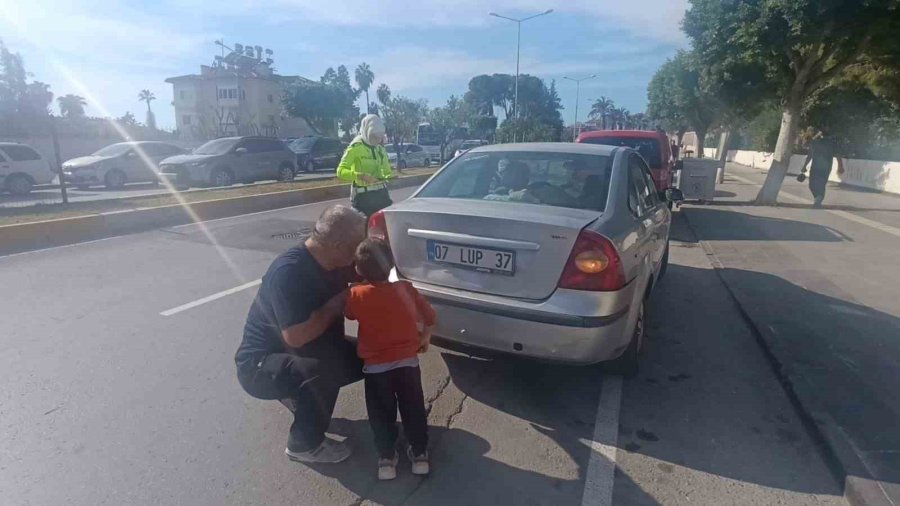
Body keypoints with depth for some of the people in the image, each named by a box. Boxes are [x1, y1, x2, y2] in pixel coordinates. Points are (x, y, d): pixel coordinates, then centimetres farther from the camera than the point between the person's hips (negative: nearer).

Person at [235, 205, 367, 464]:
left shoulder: (329, 262, -5)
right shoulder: (289, 271, -30)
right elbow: (296, 336, -35)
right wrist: (337, 302, -23)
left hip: (306, 355, 9)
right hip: (260, 364, -8)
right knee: (323, 369, -36)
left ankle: (302, 395, 17)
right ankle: (305, 444, -8)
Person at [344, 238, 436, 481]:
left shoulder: (357, 295, -11)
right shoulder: (406, 289, -6)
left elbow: (348, 313, 11)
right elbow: (429, 317, 4)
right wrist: (424, 339, 21)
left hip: (376, 367, -1)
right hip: (407, 362, 2)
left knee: (382, 415, 16)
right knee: (413, 410, 17)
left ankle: (386, 458, 19)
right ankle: (419, 454, 25)